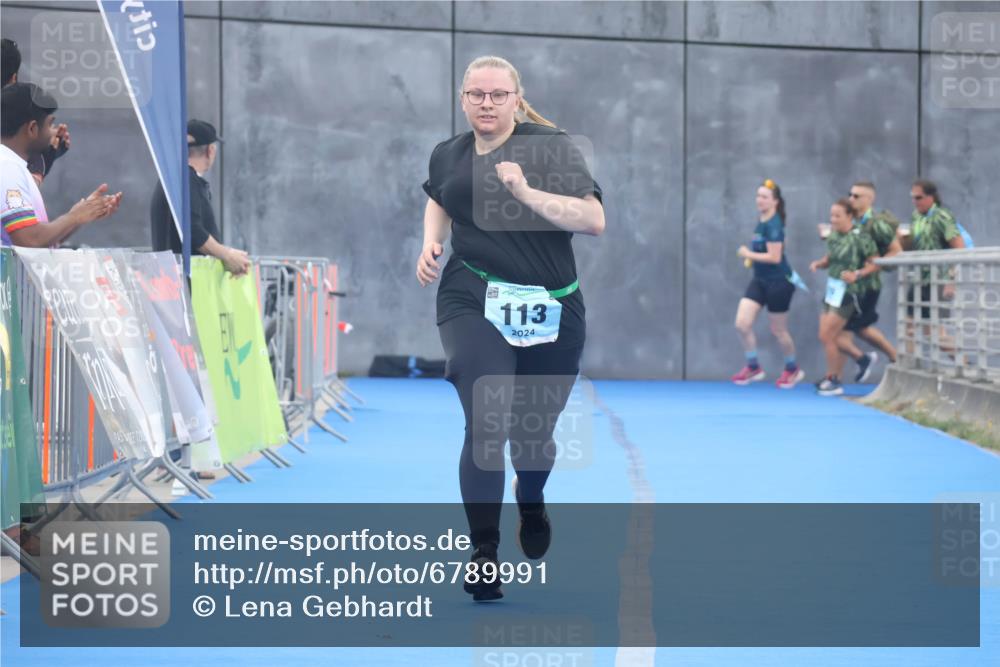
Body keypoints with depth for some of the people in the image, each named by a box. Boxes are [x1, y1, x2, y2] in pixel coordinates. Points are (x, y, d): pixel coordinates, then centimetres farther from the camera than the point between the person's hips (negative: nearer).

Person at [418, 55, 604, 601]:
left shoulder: (550, 148, -8)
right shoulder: (448, 155, 5)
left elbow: (593, 220, -18)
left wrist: (525, 192, -26)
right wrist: (431, 244, 10)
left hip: (550, 311, -1)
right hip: (472, 303, 1)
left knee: (534, 433, 13)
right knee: (486, 424, -19)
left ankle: (530, 500, 50)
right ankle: (483, 552, -8)